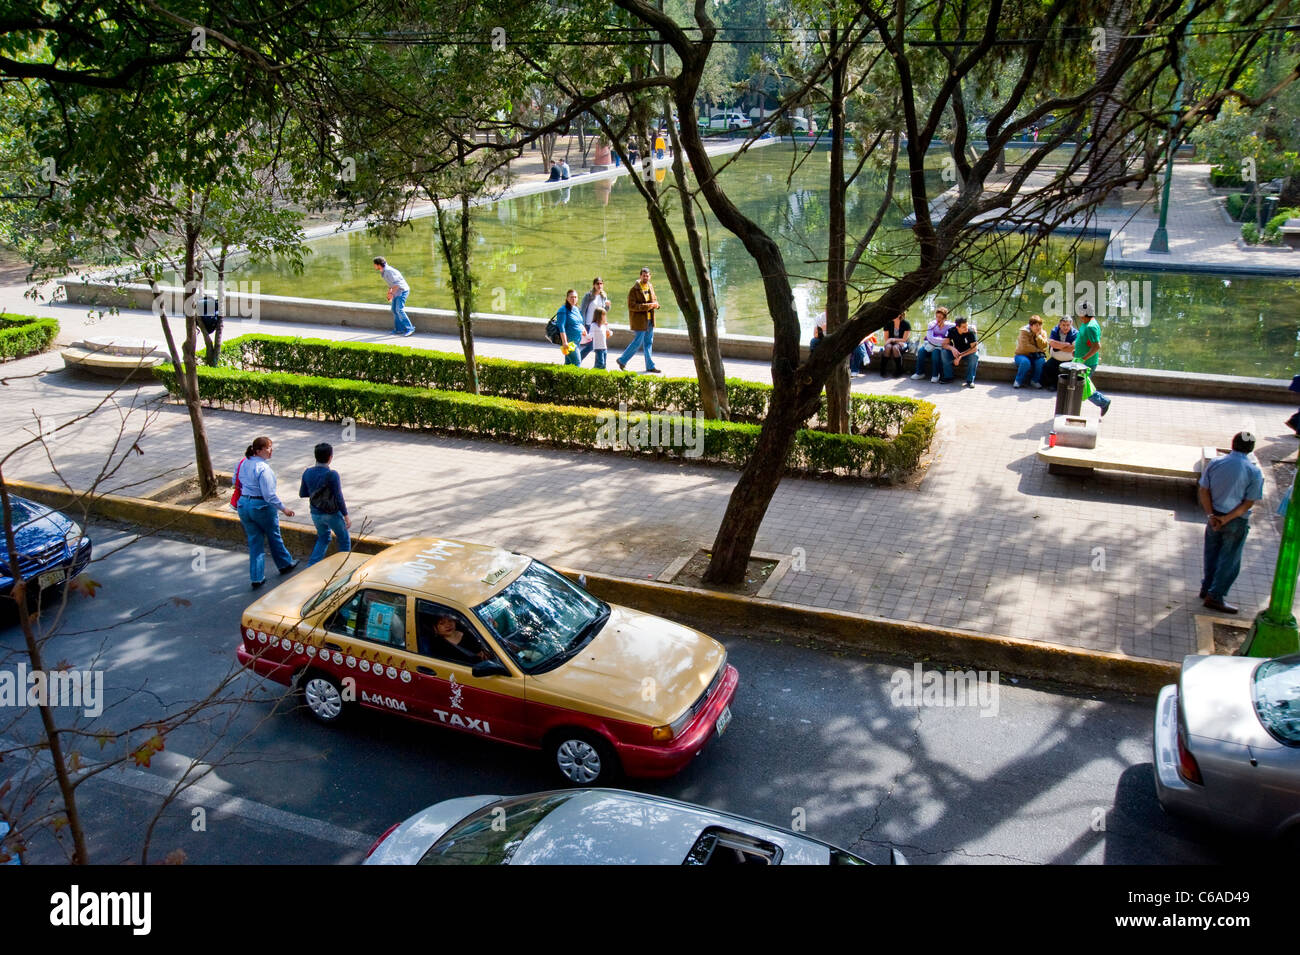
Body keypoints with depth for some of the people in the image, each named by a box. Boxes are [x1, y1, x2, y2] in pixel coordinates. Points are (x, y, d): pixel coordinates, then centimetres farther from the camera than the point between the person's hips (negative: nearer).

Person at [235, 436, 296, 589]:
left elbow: (237, 482, 14)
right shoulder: (263, 468, -23)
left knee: (254, 541, 12)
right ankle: (285, 564, 36)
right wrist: (283, 509, -14)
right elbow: (269, 495, -23)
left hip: (243, 505, 7)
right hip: (262, 507, -6)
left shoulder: (243, 464, 2)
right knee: (274, 537, 16)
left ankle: (256, 578, 12)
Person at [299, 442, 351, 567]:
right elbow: (339, 498, -19)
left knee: (323, 539, 25)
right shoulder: (332, 474, -23)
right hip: (332, 514, -6)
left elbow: (302, 494, 5)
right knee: (344, 539, 16)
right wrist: (346, 516, -11)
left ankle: (311, 566, 15)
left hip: (315, 513, 6)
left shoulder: (307, 473, -6)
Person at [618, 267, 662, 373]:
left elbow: (655, 300, 22)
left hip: (649, 320, 7)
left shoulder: (650, 287, 10)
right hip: (639, 320, -7)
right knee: (638, 342, -5)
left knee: (648, 343, 10)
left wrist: (655, 304, -3)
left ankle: (650, 366, 15)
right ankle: (622, 360, 10)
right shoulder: (634, 289, -13)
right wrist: (646, 306, -25)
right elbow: (631, 306, -19)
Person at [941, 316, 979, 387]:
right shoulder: (951, 331, -15)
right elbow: (944, 344, -13)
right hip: (957, 352, 3)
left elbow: (974, 348, -28)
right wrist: (952, 348, -36)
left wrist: (960, 356, -32)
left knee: (974, 356, -36)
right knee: (944, 352, -24)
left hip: (968, 353, -3)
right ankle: (948, 377, -11)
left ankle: (970, 380, -24)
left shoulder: (971, 332, -24)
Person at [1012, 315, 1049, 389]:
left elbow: (1043, 346, -13)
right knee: (1026, 362, -37)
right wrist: (1037, 349, -14)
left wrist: (1038, 335, -21)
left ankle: (1035, 380, -8)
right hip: (1023, 355, -4)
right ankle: (1018, 381, -16)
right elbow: (1025, 347, -22)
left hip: (1035, 356, 4)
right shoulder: (1024, 331, -11)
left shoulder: (1042, 333, 2)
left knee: (1042, 361, -30)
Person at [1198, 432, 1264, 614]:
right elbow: (1248, 503, -15)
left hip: (1214, 516, 4)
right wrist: (1227, 519, -15)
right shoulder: (1254, 472, -14)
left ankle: (1207, 588, 33)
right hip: (1237, 522, -4)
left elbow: (1203, 491, -7)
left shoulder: (1215, 463, -6)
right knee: (1229, 559, 8)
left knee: (1211, 554, 20)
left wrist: (1211, 515, -9)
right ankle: (1215, 597, 11)